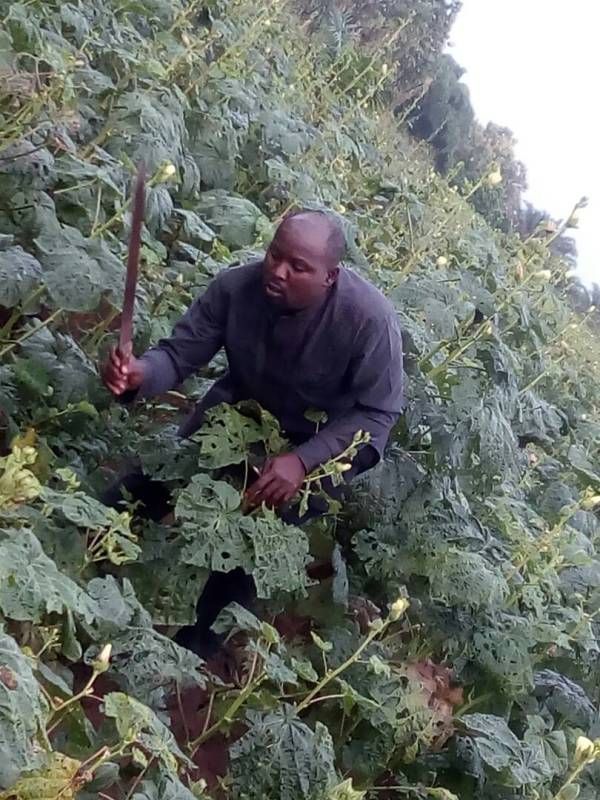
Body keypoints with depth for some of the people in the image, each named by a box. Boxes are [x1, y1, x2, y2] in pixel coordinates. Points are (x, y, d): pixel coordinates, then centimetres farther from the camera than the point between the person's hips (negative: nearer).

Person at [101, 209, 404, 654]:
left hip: (318, 443, -4)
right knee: (128, 503, 1)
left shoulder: (369, 318, -31)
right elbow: (180, 352, -16)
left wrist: (303, 461, -36)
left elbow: (378, 413, -24)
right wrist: (139, 373, -41)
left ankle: (192, 643, 6)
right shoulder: (236, 286, -22)